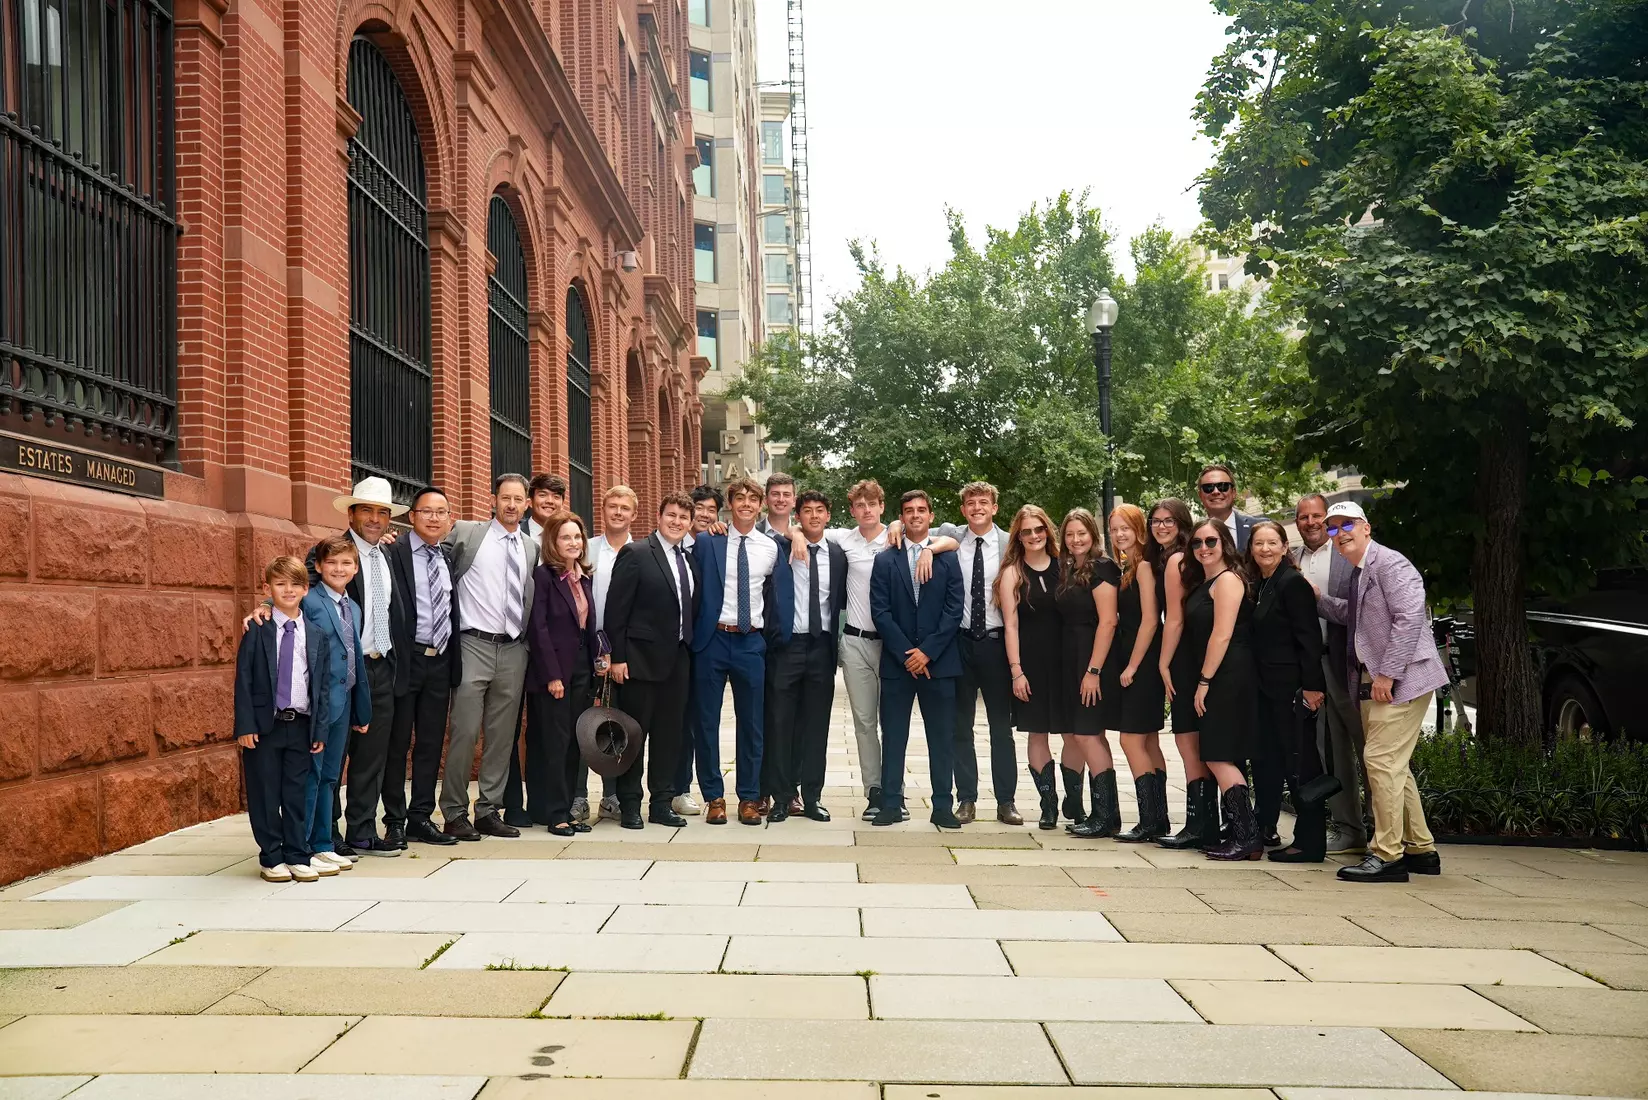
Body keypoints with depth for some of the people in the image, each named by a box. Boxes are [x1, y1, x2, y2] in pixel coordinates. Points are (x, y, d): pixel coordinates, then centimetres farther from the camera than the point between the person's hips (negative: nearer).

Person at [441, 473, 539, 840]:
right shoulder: (465, 533, 1)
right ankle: (454, 813, 7)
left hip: (514, 649, 4)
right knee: (465, 733, -5)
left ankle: (489, 811, 17)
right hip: (474, 645, -4)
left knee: (502, 736, 8)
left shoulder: (532, 547, 14)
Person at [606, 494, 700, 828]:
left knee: (669, 734, 10)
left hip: (677, 660, 6)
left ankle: (661, 804, 18)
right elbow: (616, 609, -10)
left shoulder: (688, 559, 12)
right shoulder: (635, 554, -7)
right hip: (642, 659, -6)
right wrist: (617, 657, -14)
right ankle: (629, 805, 11)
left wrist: (688, 648, 7)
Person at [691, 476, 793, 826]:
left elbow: (782, 596, 9)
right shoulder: (707, 541, -1)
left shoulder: (772, 547, 5)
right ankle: (714, 796, 17)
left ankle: (749, 797, 19)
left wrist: (780, 639, 6)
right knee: (707, 721, 5)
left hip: (751, 642, 2)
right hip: (712, 639, -1)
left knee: (752, 724, 7)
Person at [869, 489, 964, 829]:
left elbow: (953, 611, 0)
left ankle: (942, 806, 10)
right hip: (896, 661, 0)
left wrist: (927, 651, -10)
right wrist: (906, 653, -10)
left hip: (938, 660, 0)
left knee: (942, 737, 4)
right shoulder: (885, 560, 6)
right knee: (893, 736, 3)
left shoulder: (948, 559, 6)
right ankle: (891, 804, 10)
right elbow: (880, 612, -1)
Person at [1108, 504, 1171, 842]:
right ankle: (1158, 820, 16)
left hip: (1143, 663, -9)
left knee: (1132, 740, -9)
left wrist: (1131, 667, -15)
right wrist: (1126, 666, 7)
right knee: (1148, 743, 11)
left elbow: (1150, 620, -16)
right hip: (1131, 663, 9)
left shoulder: (1144, 566, -11)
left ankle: (1149, 821, -5)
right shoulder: (1126, 569, 15)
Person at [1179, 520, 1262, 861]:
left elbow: (1222, 634, -17)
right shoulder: (1201, 582, 18)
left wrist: (1204, 681, -15)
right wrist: (1203, 682, 13)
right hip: (1216, 681, 10)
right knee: (1227, 760, 10)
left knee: (1219, 758, -11)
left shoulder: (1227, 579, -10)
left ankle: (1247, 838, -9)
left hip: (1229, 679, -10)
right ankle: (1240, 834, 14)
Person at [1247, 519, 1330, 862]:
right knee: (1265, 759, 14)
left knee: (1300, 762, -3)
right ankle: (1264, 830, 26)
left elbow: (1309, 638, -16)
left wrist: (1311, 686, -20)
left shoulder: (1292, 582, -11)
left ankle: (1310, 842, 4)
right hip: (1266, 686, 9)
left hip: (1291, 686, -9)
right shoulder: (1259, 585, 14)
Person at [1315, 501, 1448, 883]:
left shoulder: (1390, 565, -13)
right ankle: (1421, 850, 25)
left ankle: (1387, 855, -6)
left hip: (1400, 681, -10)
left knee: (1381, 761, -12)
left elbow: (1409, 618, -21)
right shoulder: (1359, 573, 17)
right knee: (1390, 767, 15)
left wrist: (1387, 674, -23)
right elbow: (1351, 615, 27)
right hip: (1372, 684, 10)